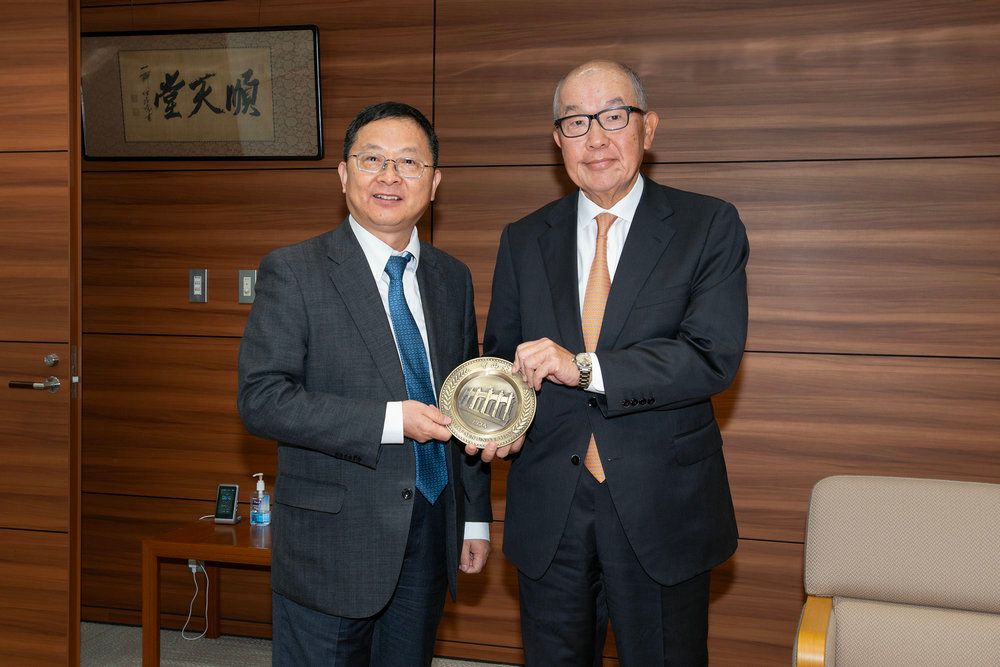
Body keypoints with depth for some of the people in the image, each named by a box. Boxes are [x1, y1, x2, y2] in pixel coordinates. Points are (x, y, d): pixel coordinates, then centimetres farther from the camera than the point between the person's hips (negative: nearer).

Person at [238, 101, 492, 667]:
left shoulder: (452, 278, 9)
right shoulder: (293, 273, -8)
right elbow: (261, 398, -16)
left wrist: (476, 516, 13)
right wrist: (389, 420, -23)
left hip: (431, 534, 5)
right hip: (332, 542, -4)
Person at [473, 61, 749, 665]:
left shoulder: (710, 226, -4)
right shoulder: (523, 241, 7)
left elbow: (714, 357, -15)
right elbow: (501, 354, 12)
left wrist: (585, 368, -24)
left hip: (663, 512, -2)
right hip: (548, 513, 3)